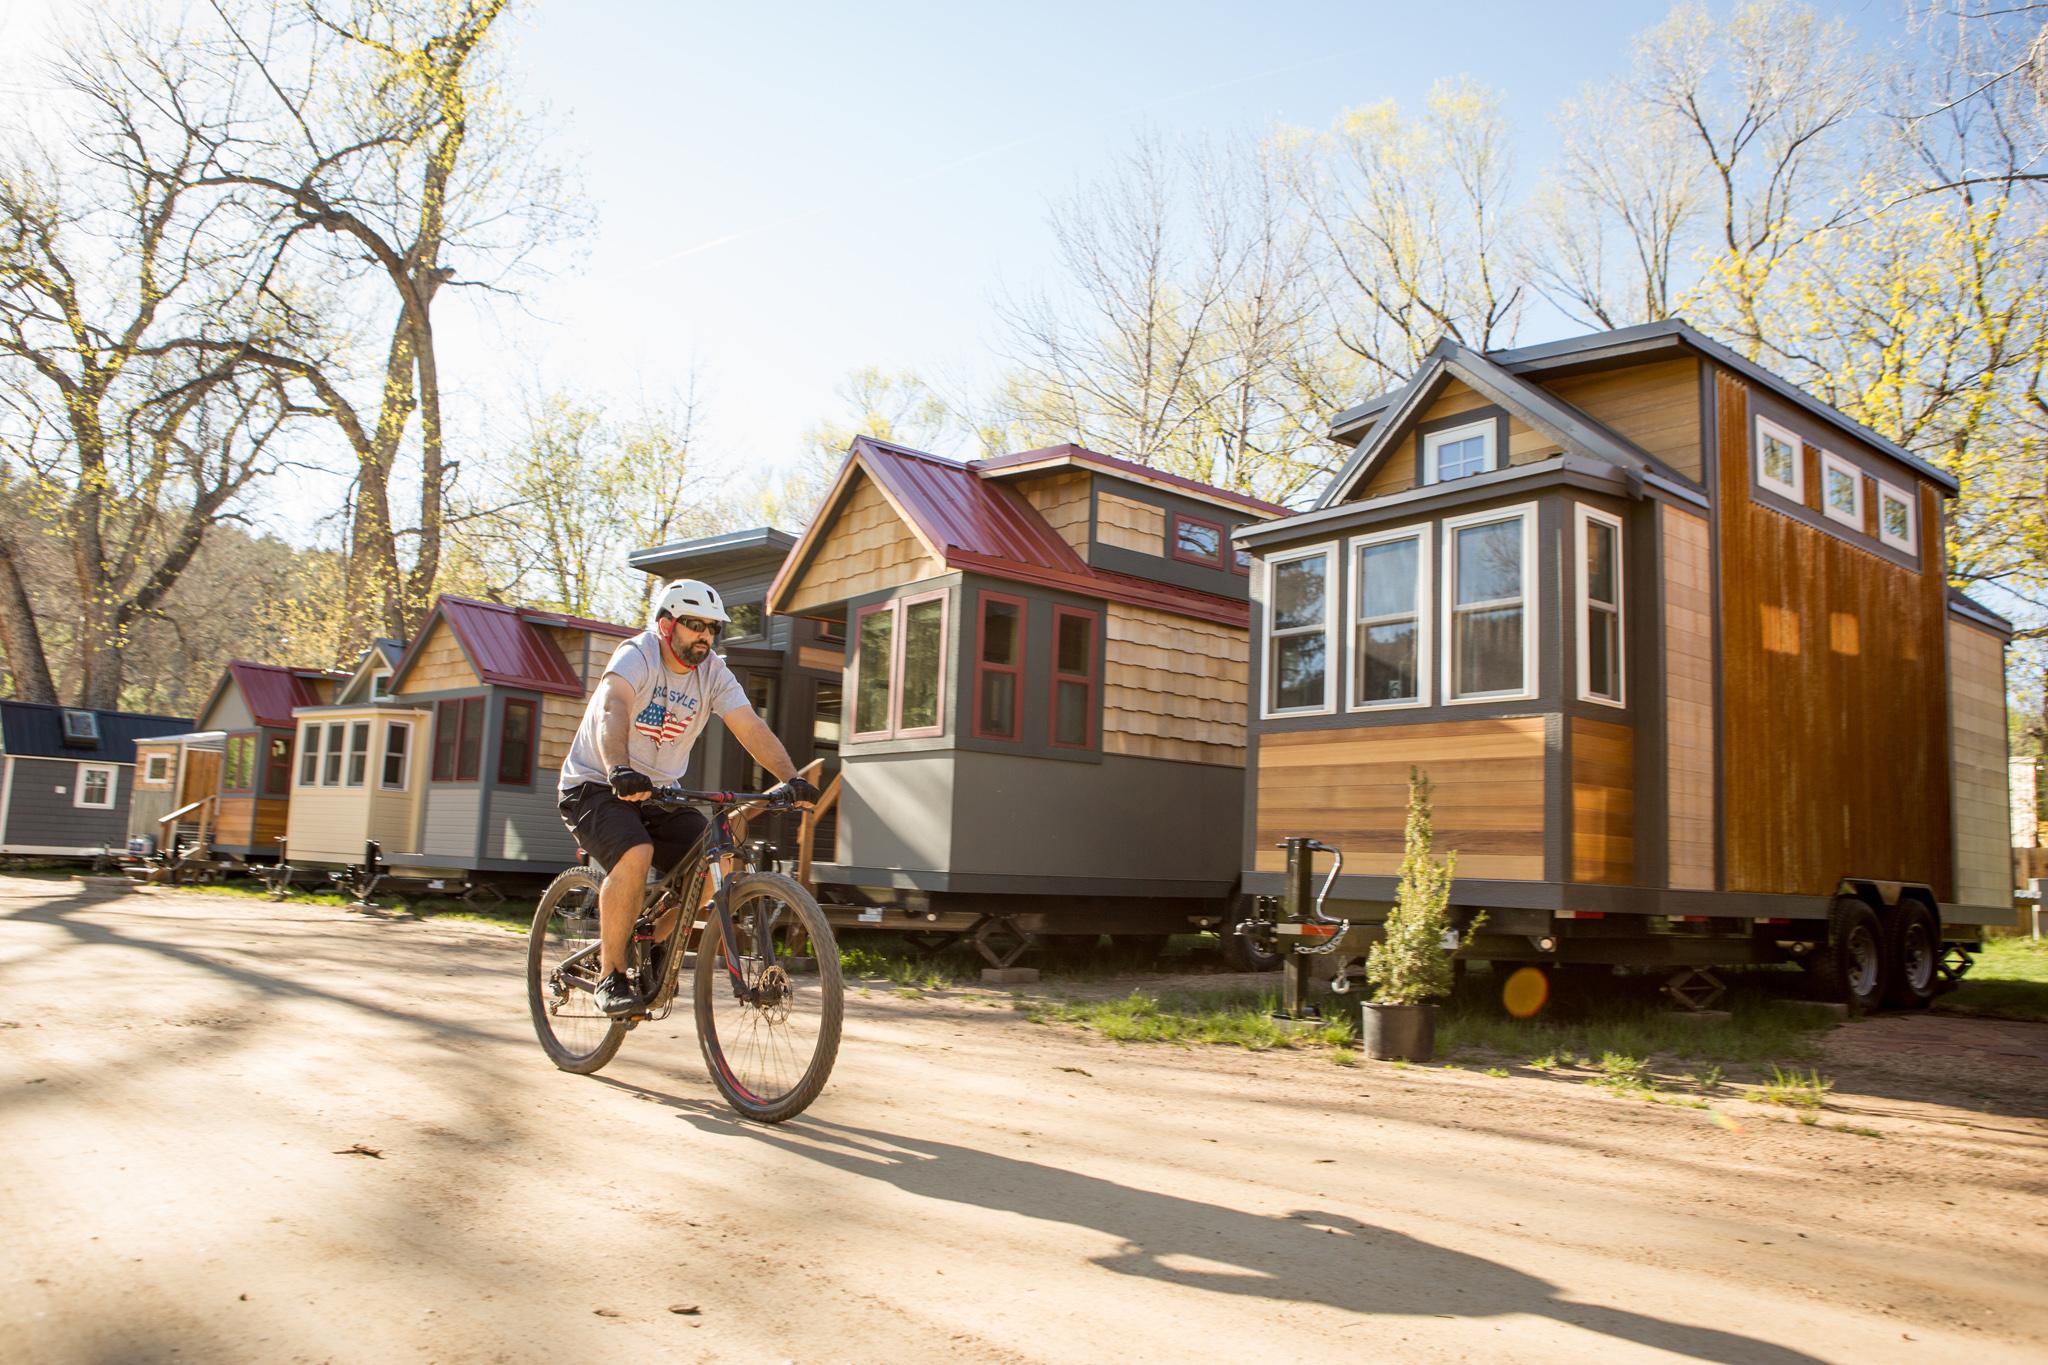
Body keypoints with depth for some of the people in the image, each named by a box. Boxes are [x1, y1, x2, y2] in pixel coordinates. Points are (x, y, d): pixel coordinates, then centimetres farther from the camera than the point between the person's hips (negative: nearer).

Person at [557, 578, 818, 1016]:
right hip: (597, 786, -6)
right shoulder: (637, 656, -18)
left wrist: (790, 778, -30)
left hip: (659, 792, 6)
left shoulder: (713, 674, -2)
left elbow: (751, 727, -14)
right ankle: (610, 975, -16)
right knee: (636, 854, -32)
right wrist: (619, 770, -56)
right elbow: (612, 709, -37)